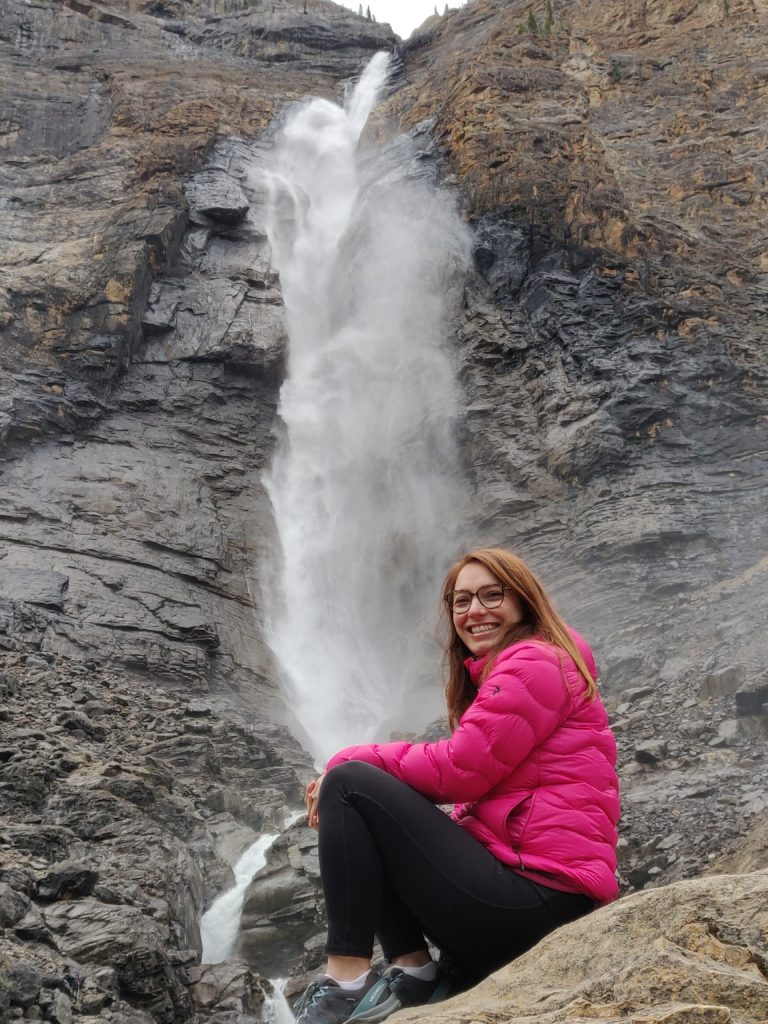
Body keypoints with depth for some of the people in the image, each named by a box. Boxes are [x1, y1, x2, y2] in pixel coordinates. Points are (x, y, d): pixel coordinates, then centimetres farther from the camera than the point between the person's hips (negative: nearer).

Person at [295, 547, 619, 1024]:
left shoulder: (535, 663, -7)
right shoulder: (497, 677, 24)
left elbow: (457, 772, -15)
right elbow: (477, 790, 15)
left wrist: (349, 761, -2)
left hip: (534, 894, -11)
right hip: (535, 893, 11)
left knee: (350, 784, -11)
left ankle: (349, 981, -15)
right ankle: (412, 972, 4)